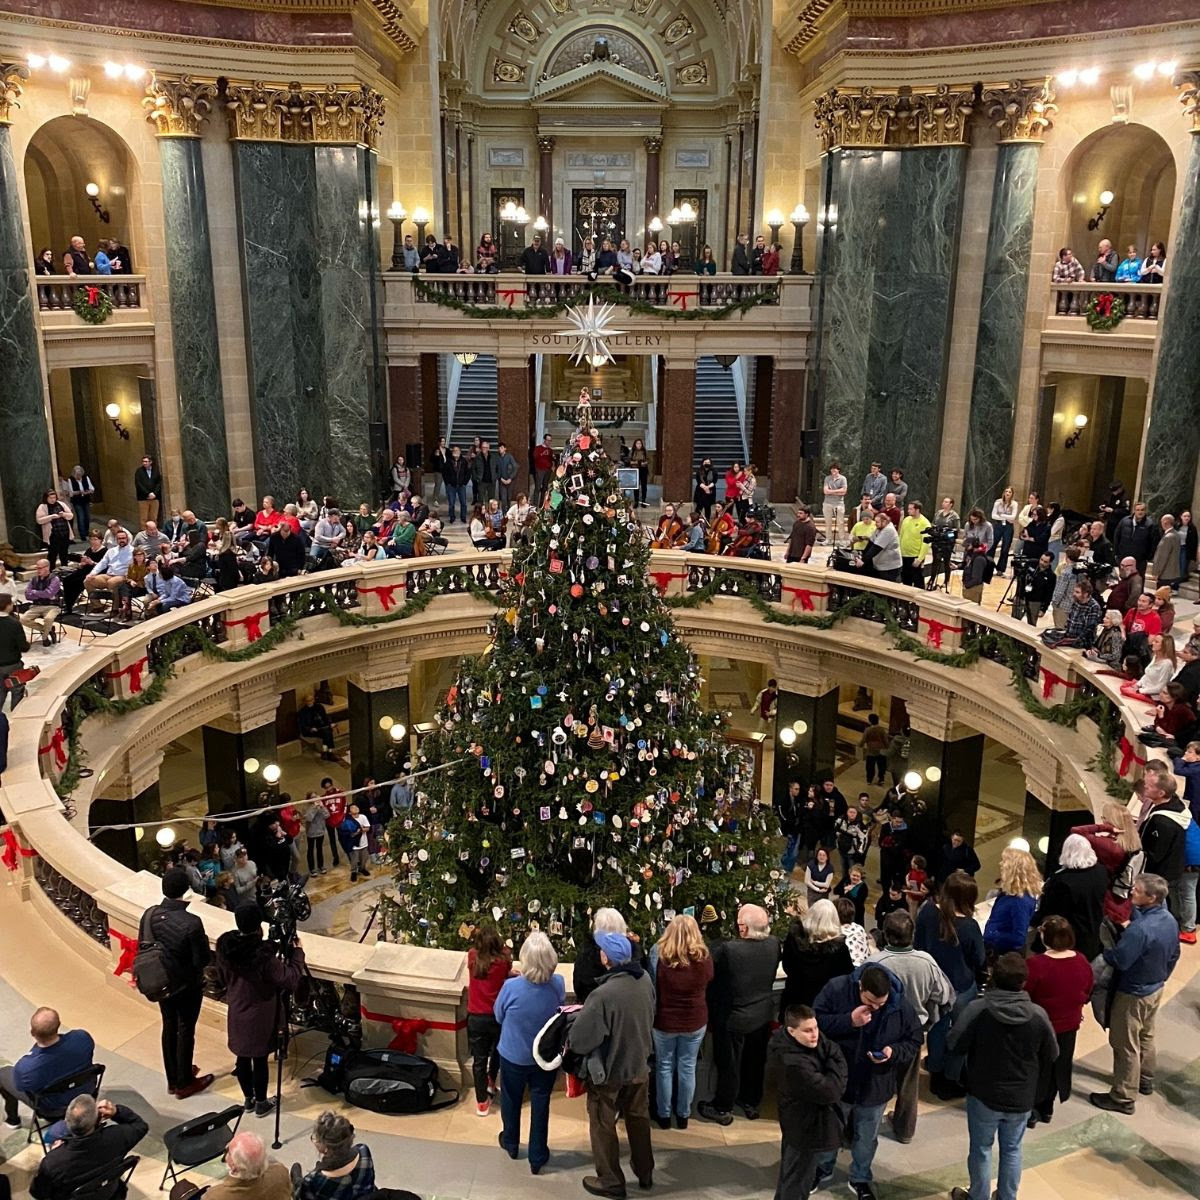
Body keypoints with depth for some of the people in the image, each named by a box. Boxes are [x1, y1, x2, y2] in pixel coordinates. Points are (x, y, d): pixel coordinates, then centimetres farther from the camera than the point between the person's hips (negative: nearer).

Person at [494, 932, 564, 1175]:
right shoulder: (558, 985, -23)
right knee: (540, 1105, 17)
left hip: (514, 1056, -1)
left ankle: (511, 1143, 45)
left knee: (511, 1101, 24)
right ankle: (537, 1157, 29)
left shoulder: (511, 987, -30)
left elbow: (499, 1015, -10)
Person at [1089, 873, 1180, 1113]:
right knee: (1146, 1036, 27)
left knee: (1126, 1045, 6)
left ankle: (1123, 1098, 17)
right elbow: (1173, 956, 7)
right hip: (1156, 989, 9)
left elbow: (1118, 960, -31)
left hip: (1133, 994, -8)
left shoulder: (1139, 929, -36)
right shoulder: (1170, 921, -7)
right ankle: (1145, 1081, 45)